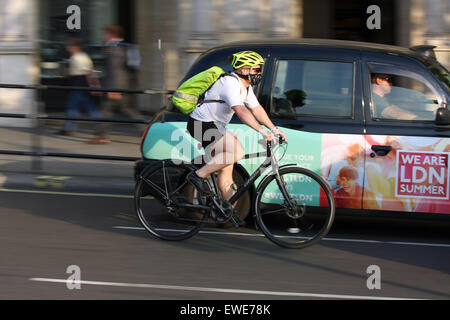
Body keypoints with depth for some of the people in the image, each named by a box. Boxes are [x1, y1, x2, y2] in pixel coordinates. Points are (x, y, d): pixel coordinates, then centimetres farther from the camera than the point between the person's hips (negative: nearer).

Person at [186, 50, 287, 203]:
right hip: (202, 124, -10)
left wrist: (274, 129, 4)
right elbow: (240, 110, -34)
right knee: (237, 152, -21)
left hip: (215, 126, 10)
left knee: (226, 170, 8)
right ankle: (198, 175, -14)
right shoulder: (230, 83, -22)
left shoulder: (246, 87, 10)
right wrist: (262, 131, -41)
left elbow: (257, 109, 14)